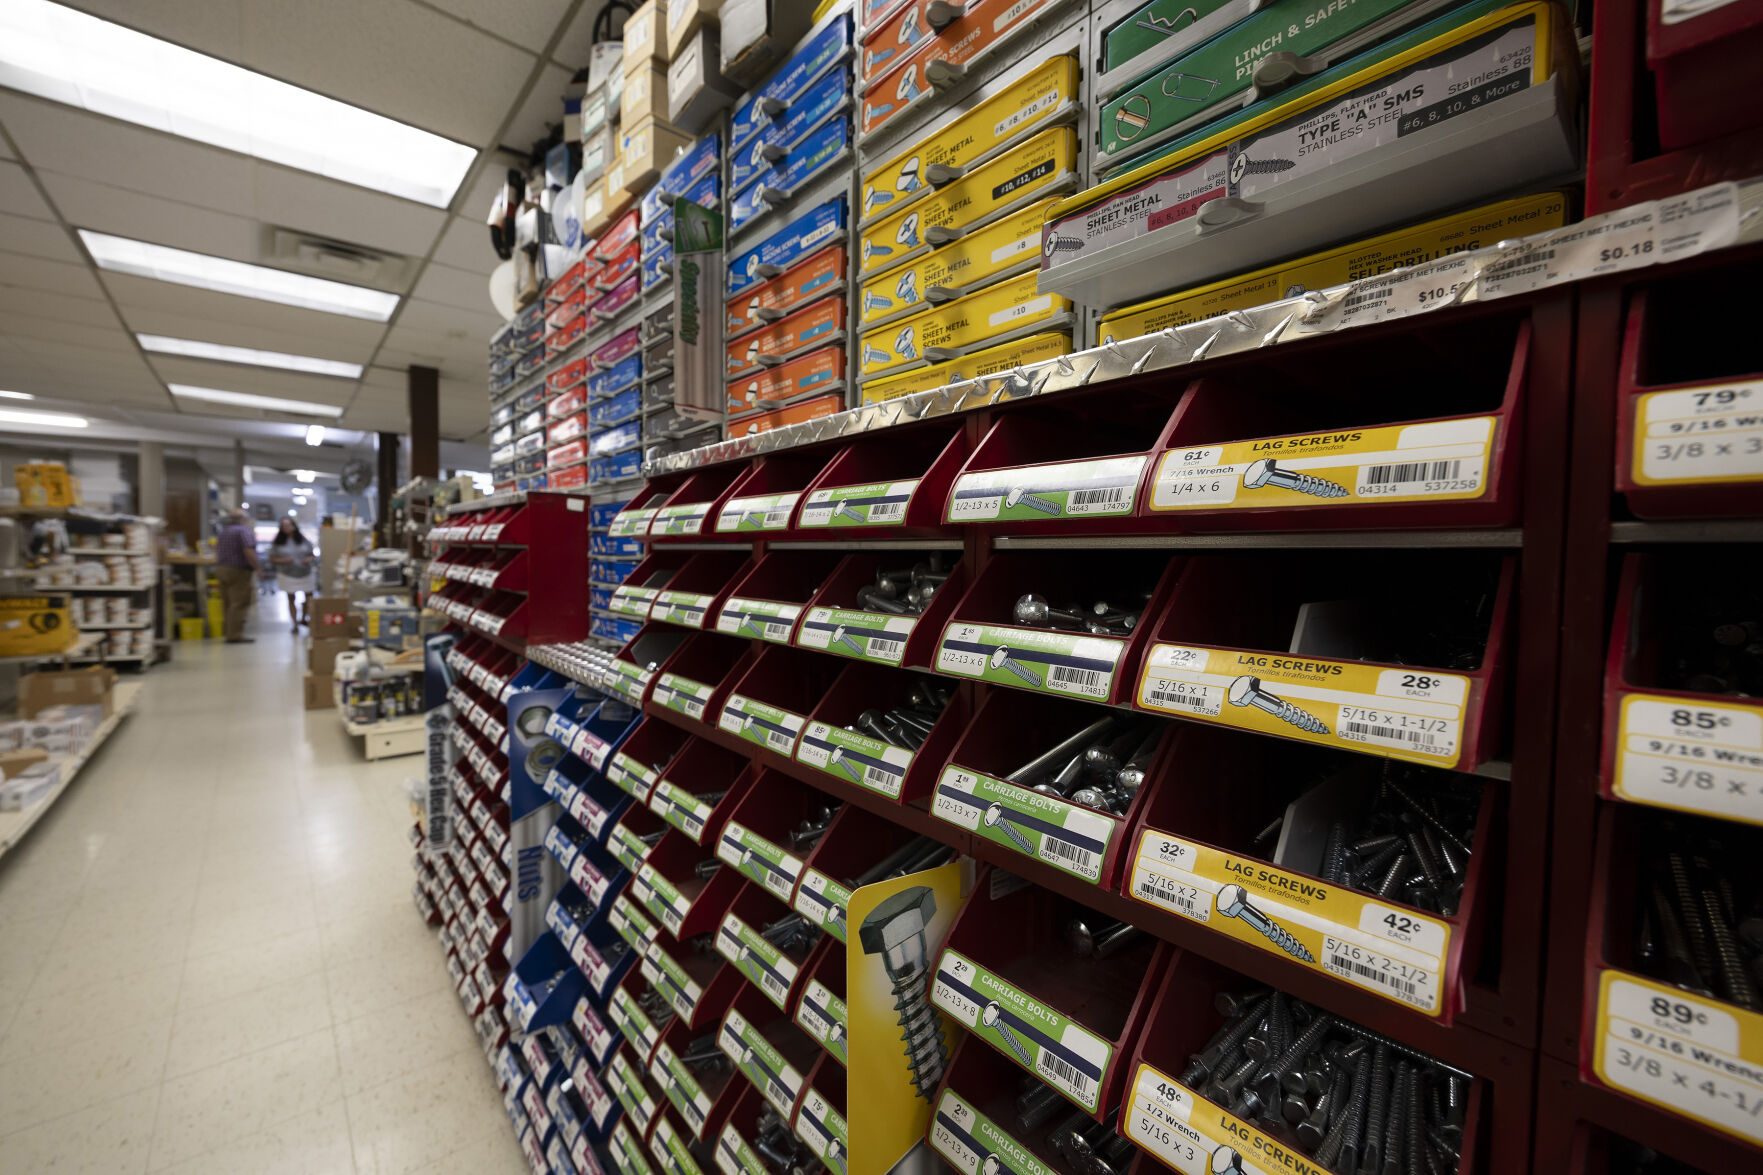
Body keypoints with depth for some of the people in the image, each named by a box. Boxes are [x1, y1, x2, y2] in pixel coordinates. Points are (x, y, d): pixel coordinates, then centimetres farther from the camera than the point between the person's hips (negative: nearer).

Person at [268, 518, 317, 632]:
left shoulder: (303, 540, 4)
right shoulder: (277, 543, -1)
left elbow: (313, 554, 10)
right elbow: (272, 558, 1)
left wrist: (309, 559, -11)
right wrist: (283, 560, -17)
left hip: (306, 574, 2)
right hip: (288, 575, -2)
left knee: (310, 596, 5)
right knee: (291, 599, 1)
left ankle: (303, 618, 26)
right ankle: (295, 624, 5)